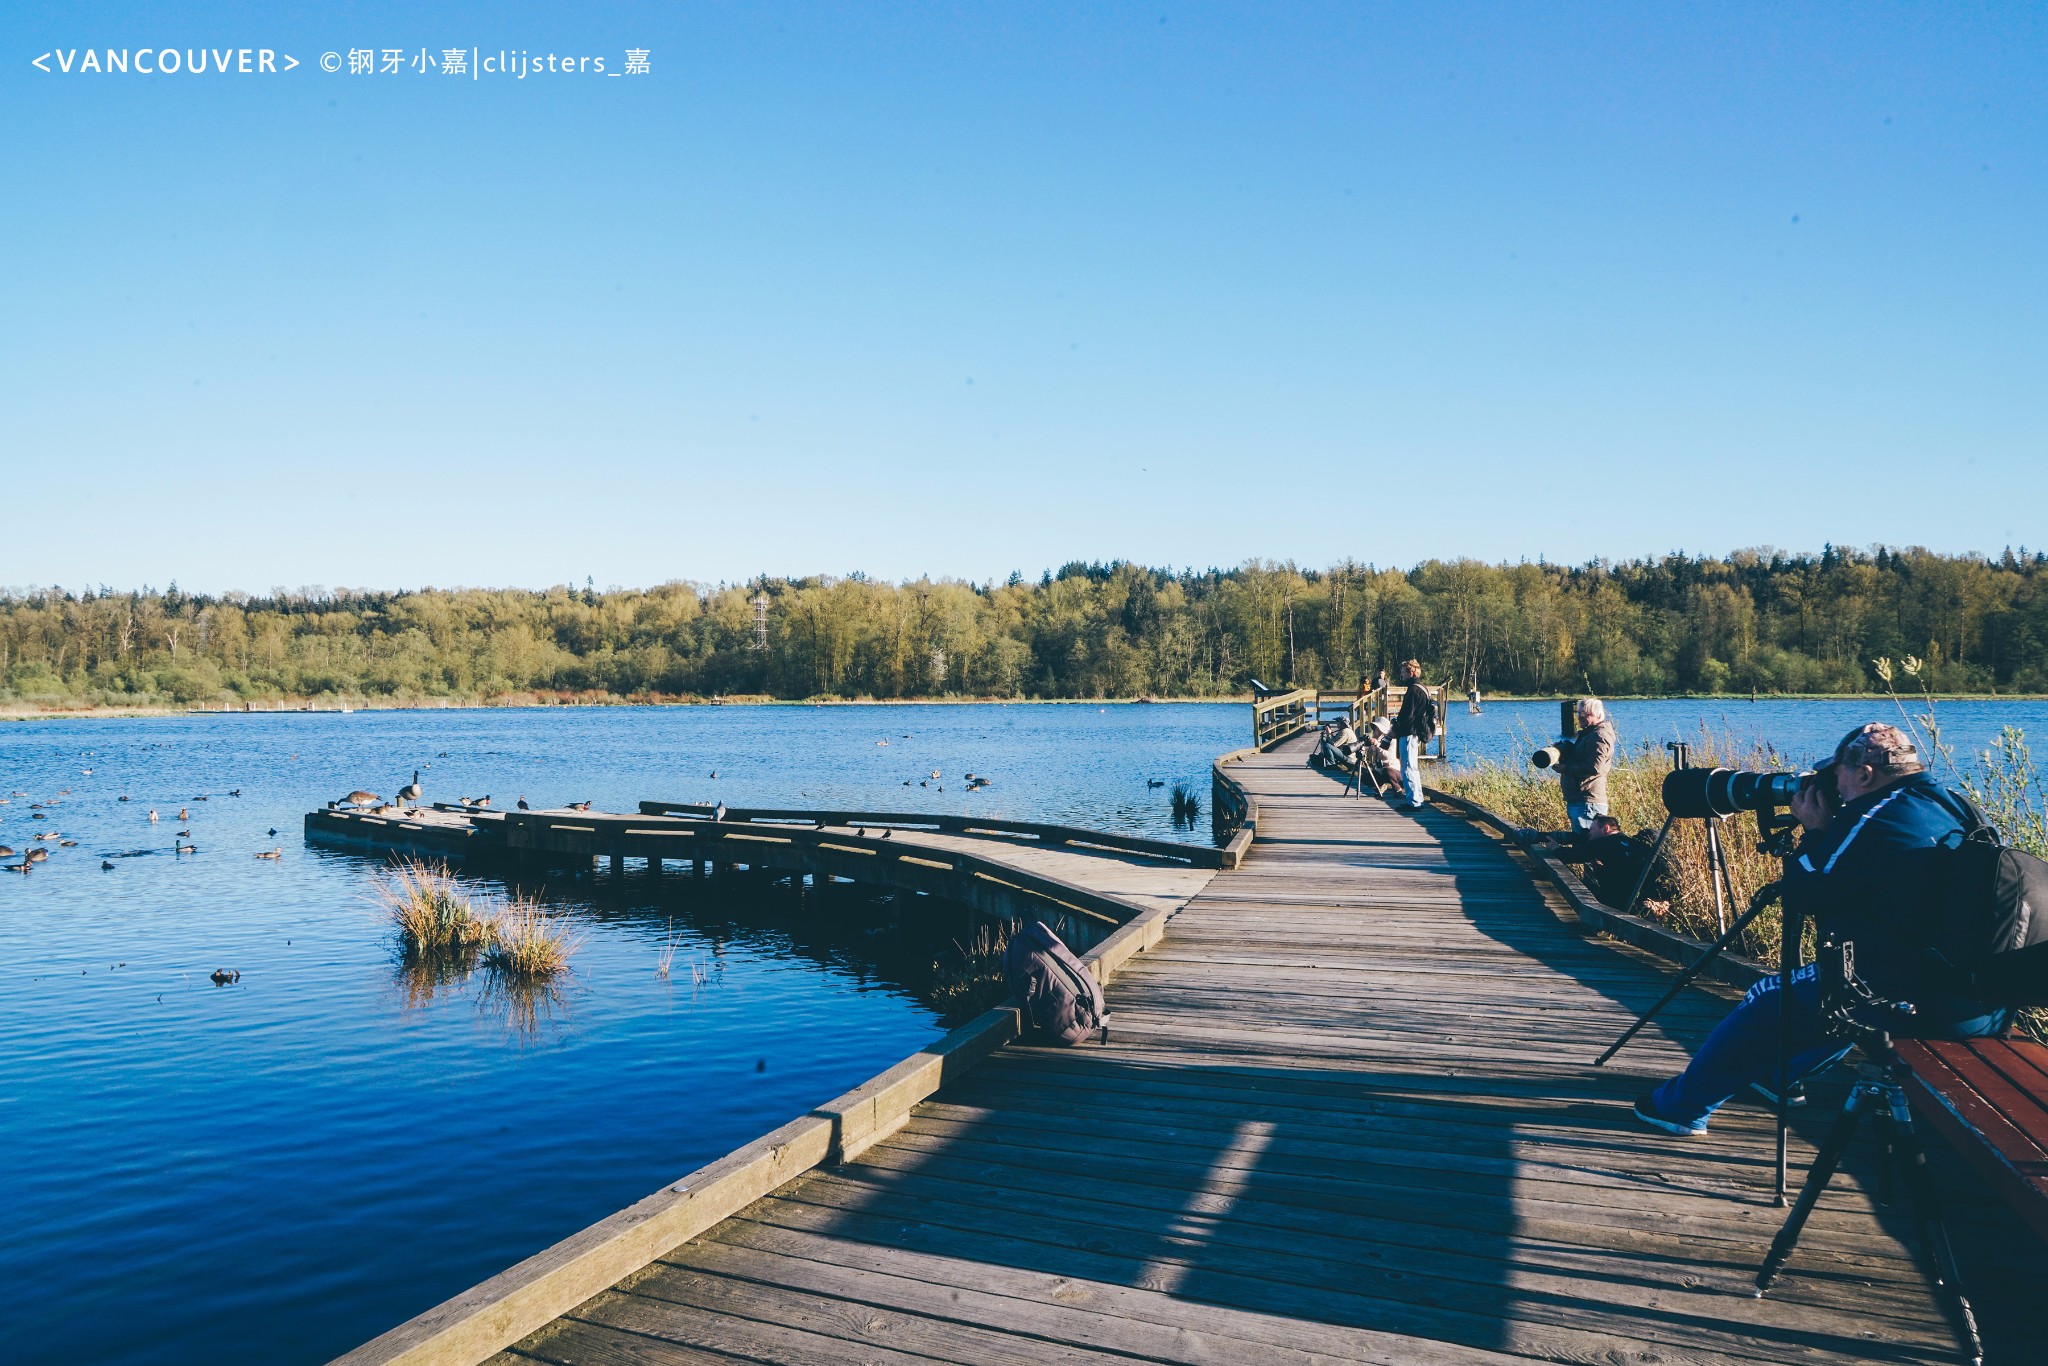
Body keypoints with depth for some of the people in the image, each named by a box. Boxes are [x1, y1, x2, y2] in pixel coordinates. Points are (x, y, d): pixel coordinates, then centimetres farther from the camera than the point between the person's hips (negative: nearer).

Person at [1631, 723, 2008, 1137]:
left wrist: (1816, 832, 3)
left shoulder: (1876, 819, -16)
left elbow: (1803, 896, -10)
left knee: (1768, 1000, 8)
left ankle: (1682, 1106, 19)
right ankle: (1779, 1074, 49)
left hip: (1910, 999, -9)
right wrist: (1828, 834, 16)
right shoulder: (1953, 809, 11)